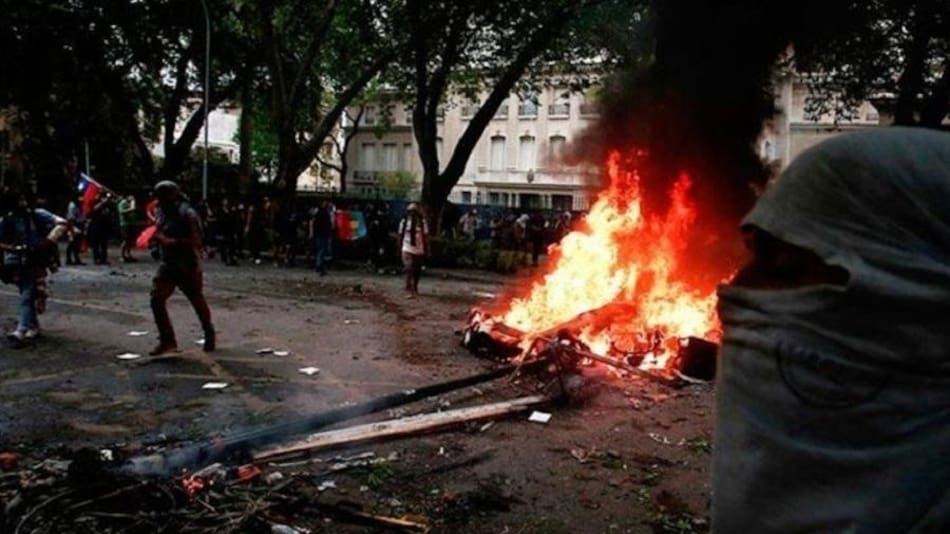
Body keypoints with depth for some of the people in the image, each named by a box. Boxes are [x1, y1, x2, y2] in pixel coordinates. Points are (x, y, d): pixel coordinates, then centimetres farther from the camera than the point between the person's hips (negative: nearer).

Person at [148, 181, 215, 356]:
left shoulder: (187, 214, -18)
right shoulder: (160, 213, 4)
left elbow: (195, 242, -23)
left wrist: (169, 241, -28)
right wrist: (156, 238, 0)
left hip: (188, 266, -6)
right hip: (167, 264, 6)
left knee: (198, 302, 10)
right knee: (156, 299, -10)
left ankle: (209, 334, 34)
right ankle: (167, 340, -1)